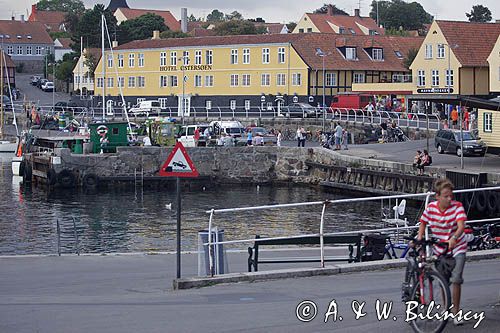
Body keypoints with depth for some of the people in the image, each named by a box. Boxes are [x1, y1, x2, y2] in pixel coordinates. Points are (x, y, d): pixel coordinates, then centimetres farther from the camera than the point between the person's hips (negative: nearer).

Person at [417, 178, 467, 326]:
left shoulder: (457, 206, -18)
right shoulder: (431, 208, -10)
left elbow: (461, 225, -32)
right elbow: (423, 222, 8)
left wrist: (454, 238, -50)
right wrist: (419, 238, -5)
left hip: (457, 248, -3)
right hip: (440, 250, 3)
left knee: (456, 279, -14)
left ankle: (456, 312, -1)